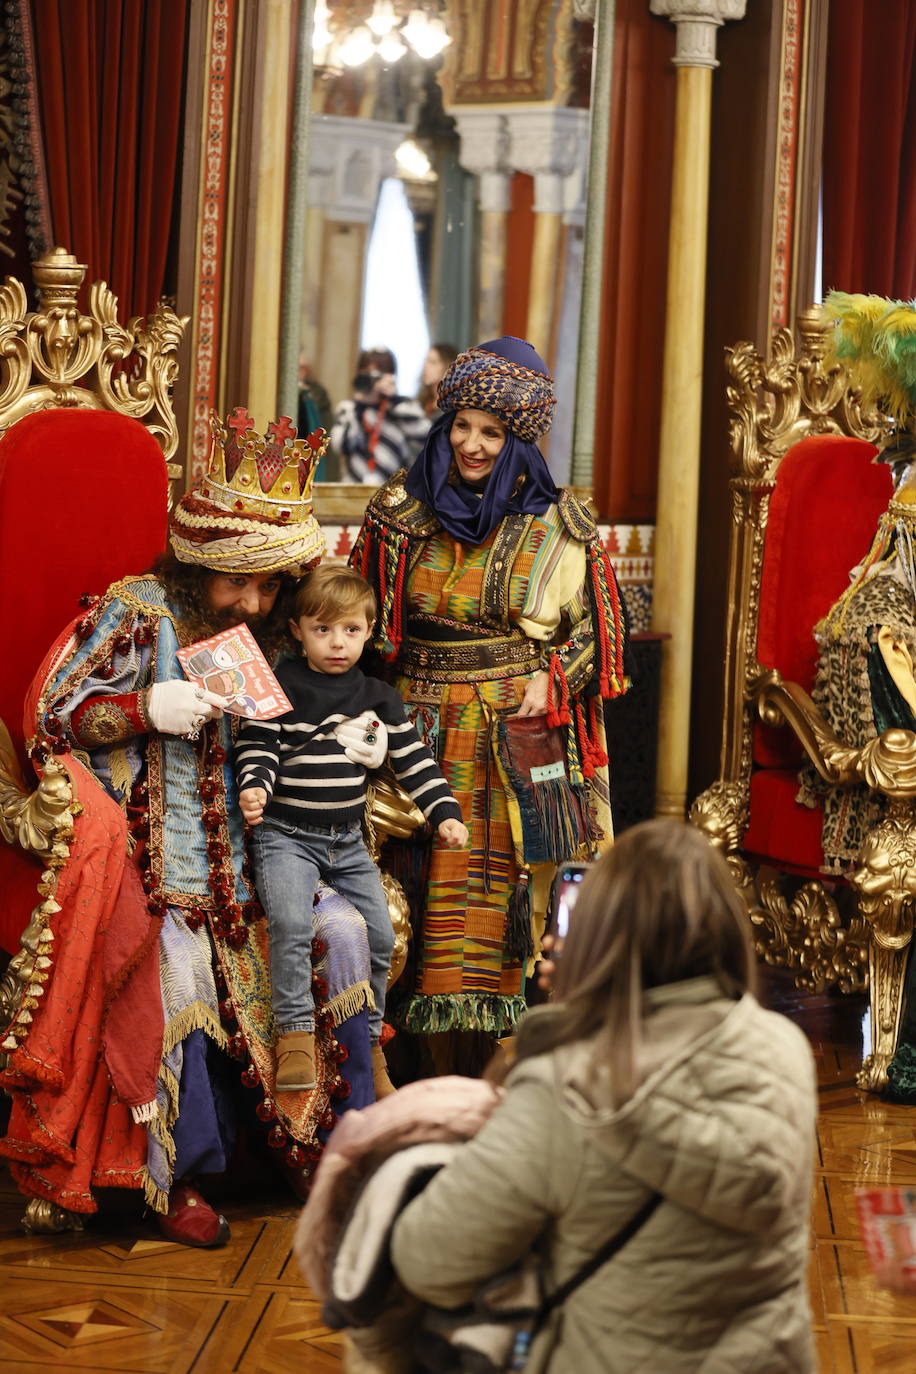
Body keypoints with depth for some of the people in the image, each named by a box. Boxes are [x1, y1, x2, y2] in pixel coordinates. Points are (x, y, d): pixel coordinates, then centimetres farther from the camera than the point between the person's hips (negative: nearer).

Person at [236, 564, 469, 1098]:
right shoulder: (279, 688, -4)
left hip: (349, 840, 5)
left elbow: (413, 759, 10)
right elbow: (258, 748, -6)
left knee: (380, 934, 4)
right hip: (286, 834, -5)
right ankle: (296, 1031, -17)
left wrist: (445, 812, 2)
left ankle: (369, 1041, 21)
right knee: (291, 920, -27)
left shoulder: (378, 697, 8)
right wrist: (254, 789, -26)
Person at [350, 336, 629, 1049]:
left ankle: (500, 1028, 6)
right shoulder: (404, 509, 6)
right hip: (423, 729, 2)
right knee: (431, 878, 0)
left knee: (507, 879, -2)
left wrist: (552, 681, -8)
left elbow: (593, 625, 8)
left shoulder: (555, 524, 1)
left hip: (519, 734, -1)